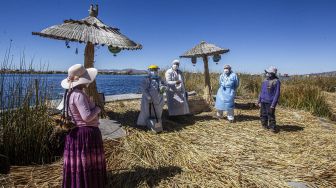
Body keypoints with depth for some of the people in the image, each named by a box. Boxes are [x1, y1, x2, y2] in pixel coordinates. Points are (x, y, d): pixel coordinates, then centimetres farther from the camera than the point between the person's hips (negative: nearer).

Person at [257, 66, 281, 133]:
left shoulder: (276, 81, -10)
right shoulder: (265, 81, 12)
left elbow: (277, 94, -13)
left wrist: (273, 104, -18)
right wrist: (259, 101, 14)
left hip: (270, 103, -7)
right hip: (263, 102, 7)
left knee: (271, 116, -4)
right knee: (263, 115, 14)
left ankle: (273, 128, 8)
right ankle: (265, 126, 28)